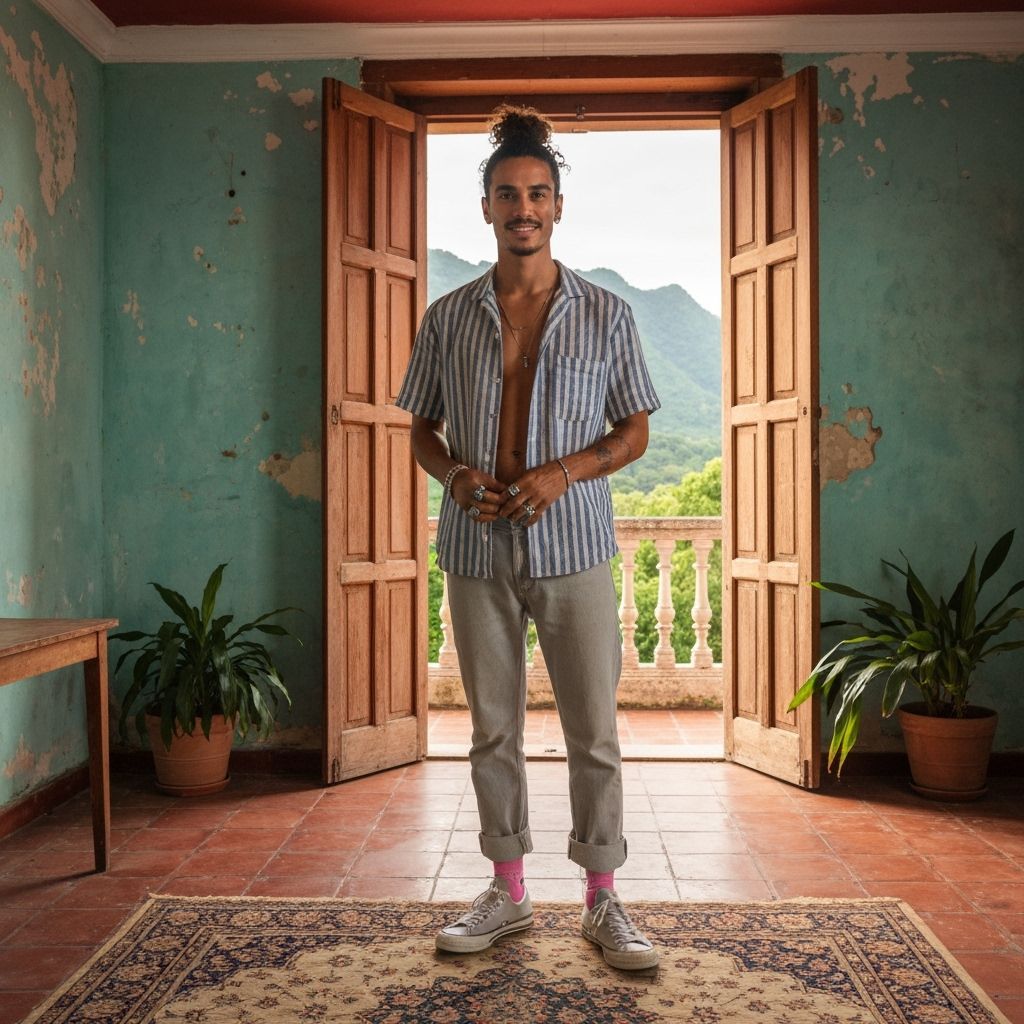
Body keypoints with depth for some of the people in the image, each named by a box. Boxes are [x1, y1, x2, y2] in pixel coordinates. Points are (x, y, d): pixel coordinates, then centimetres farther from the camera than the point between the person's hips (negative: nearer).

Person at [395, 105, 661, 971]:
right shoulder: (449, 317, 5)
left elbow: (635, 431, 4)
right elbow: (423, 430, 11)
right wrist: (452, 473, -11)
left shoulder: (605, 314, 1)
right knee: (493, 731, 11)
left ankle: (604, 901, 21)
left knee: (595, 735, 4)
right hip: (477, 551, 2)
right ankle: (508, 893, 27)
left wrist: (565, 471, -14)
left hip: (572, 549, -1)